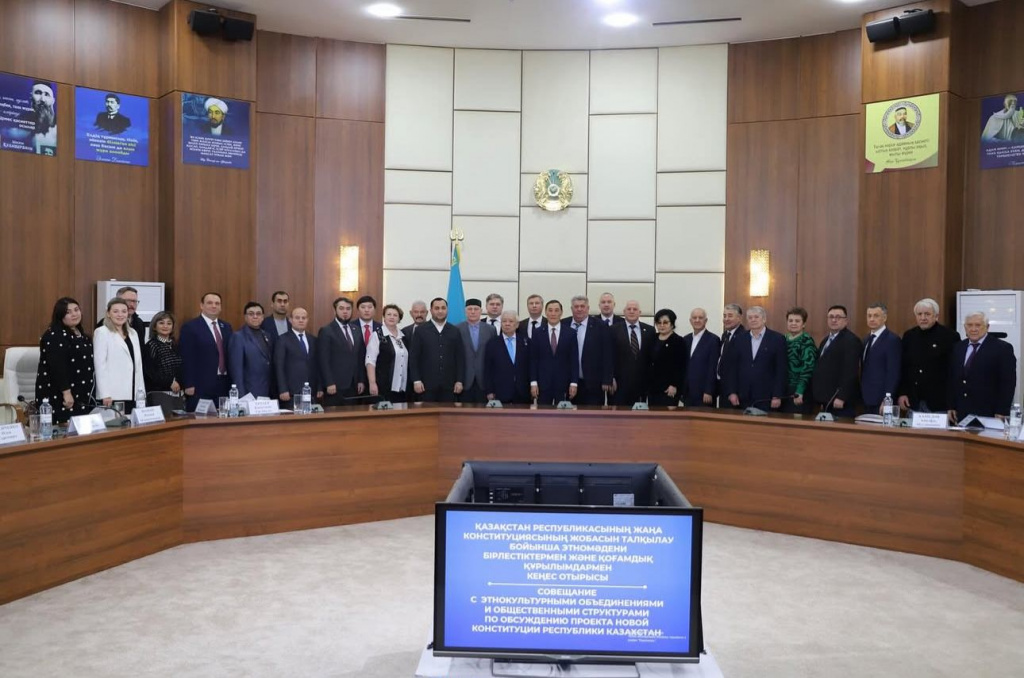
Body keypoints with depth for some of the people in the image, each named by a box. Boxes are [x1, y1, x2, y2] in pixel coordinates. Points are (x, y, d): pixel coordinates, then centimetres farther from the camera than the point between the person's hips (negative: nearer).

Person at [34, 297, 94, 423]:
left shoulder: (82, 335, 15)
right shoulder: (54, 335, -13)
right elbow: (57, 366, -22)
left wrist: (89, 393, 22)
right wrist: (66, 392, -26)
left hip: (81, 396, 9)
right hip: (59, 396, -9)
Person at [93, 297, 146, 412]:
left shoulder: (133, 333, 17)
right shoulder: (102, 332, -1)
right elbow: (100, 364, -7)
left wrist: (141, 391, 10)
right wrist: (105, 394, -14)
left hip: (133, 393, 6)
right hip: (113, 394, -5)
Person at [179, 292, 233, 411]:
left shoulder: (226, 327, 15)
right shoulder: (190, 327, -4)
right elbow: (187, 359, -8)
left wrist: (232, 382, 9)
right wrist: (189, 385, -12)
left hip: (224, 384, 5)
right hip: (201, 385, -5)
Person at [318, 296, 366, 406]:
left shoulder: (356, 330, 14)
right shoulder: (326, 331, -4)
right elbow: (324, 360, -9)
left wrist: (361, 380, 8)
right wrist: (329, 383, -15)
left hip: (353, 385, 5)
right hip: (335, 385, -5)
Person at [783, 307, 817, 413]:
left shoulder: (807, 341, -7)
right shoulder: (784, 340, 11)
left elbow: (807, 369, -15)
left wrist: (799, 392, -22)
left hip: (799, 392, -6)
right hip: (784, 391, 6)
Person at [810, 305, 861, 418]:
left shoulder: (851, 340, -9)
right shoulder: (826, 340, 19)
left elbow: (850, 372, -17)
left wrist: (841, 397, -22)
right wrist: (820, 399, 13)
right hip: (826, 401, 8)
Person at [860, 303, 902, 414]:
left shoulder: (892, 340, -9)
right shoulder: (866, 340, 16)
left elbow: (893, 374, -14)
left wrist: (887, 400, -18)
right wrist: (862, 396, 12)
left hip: (882, 401, -7)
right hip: (867, 400, 7)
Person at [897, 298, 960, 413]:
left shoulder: (950, 336, -5)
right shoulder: (909, 336, 9)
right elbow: (902, 367, 13)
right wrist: (902, 393, 5)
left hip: (939, 404, -4)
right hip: (913, 402, 4)